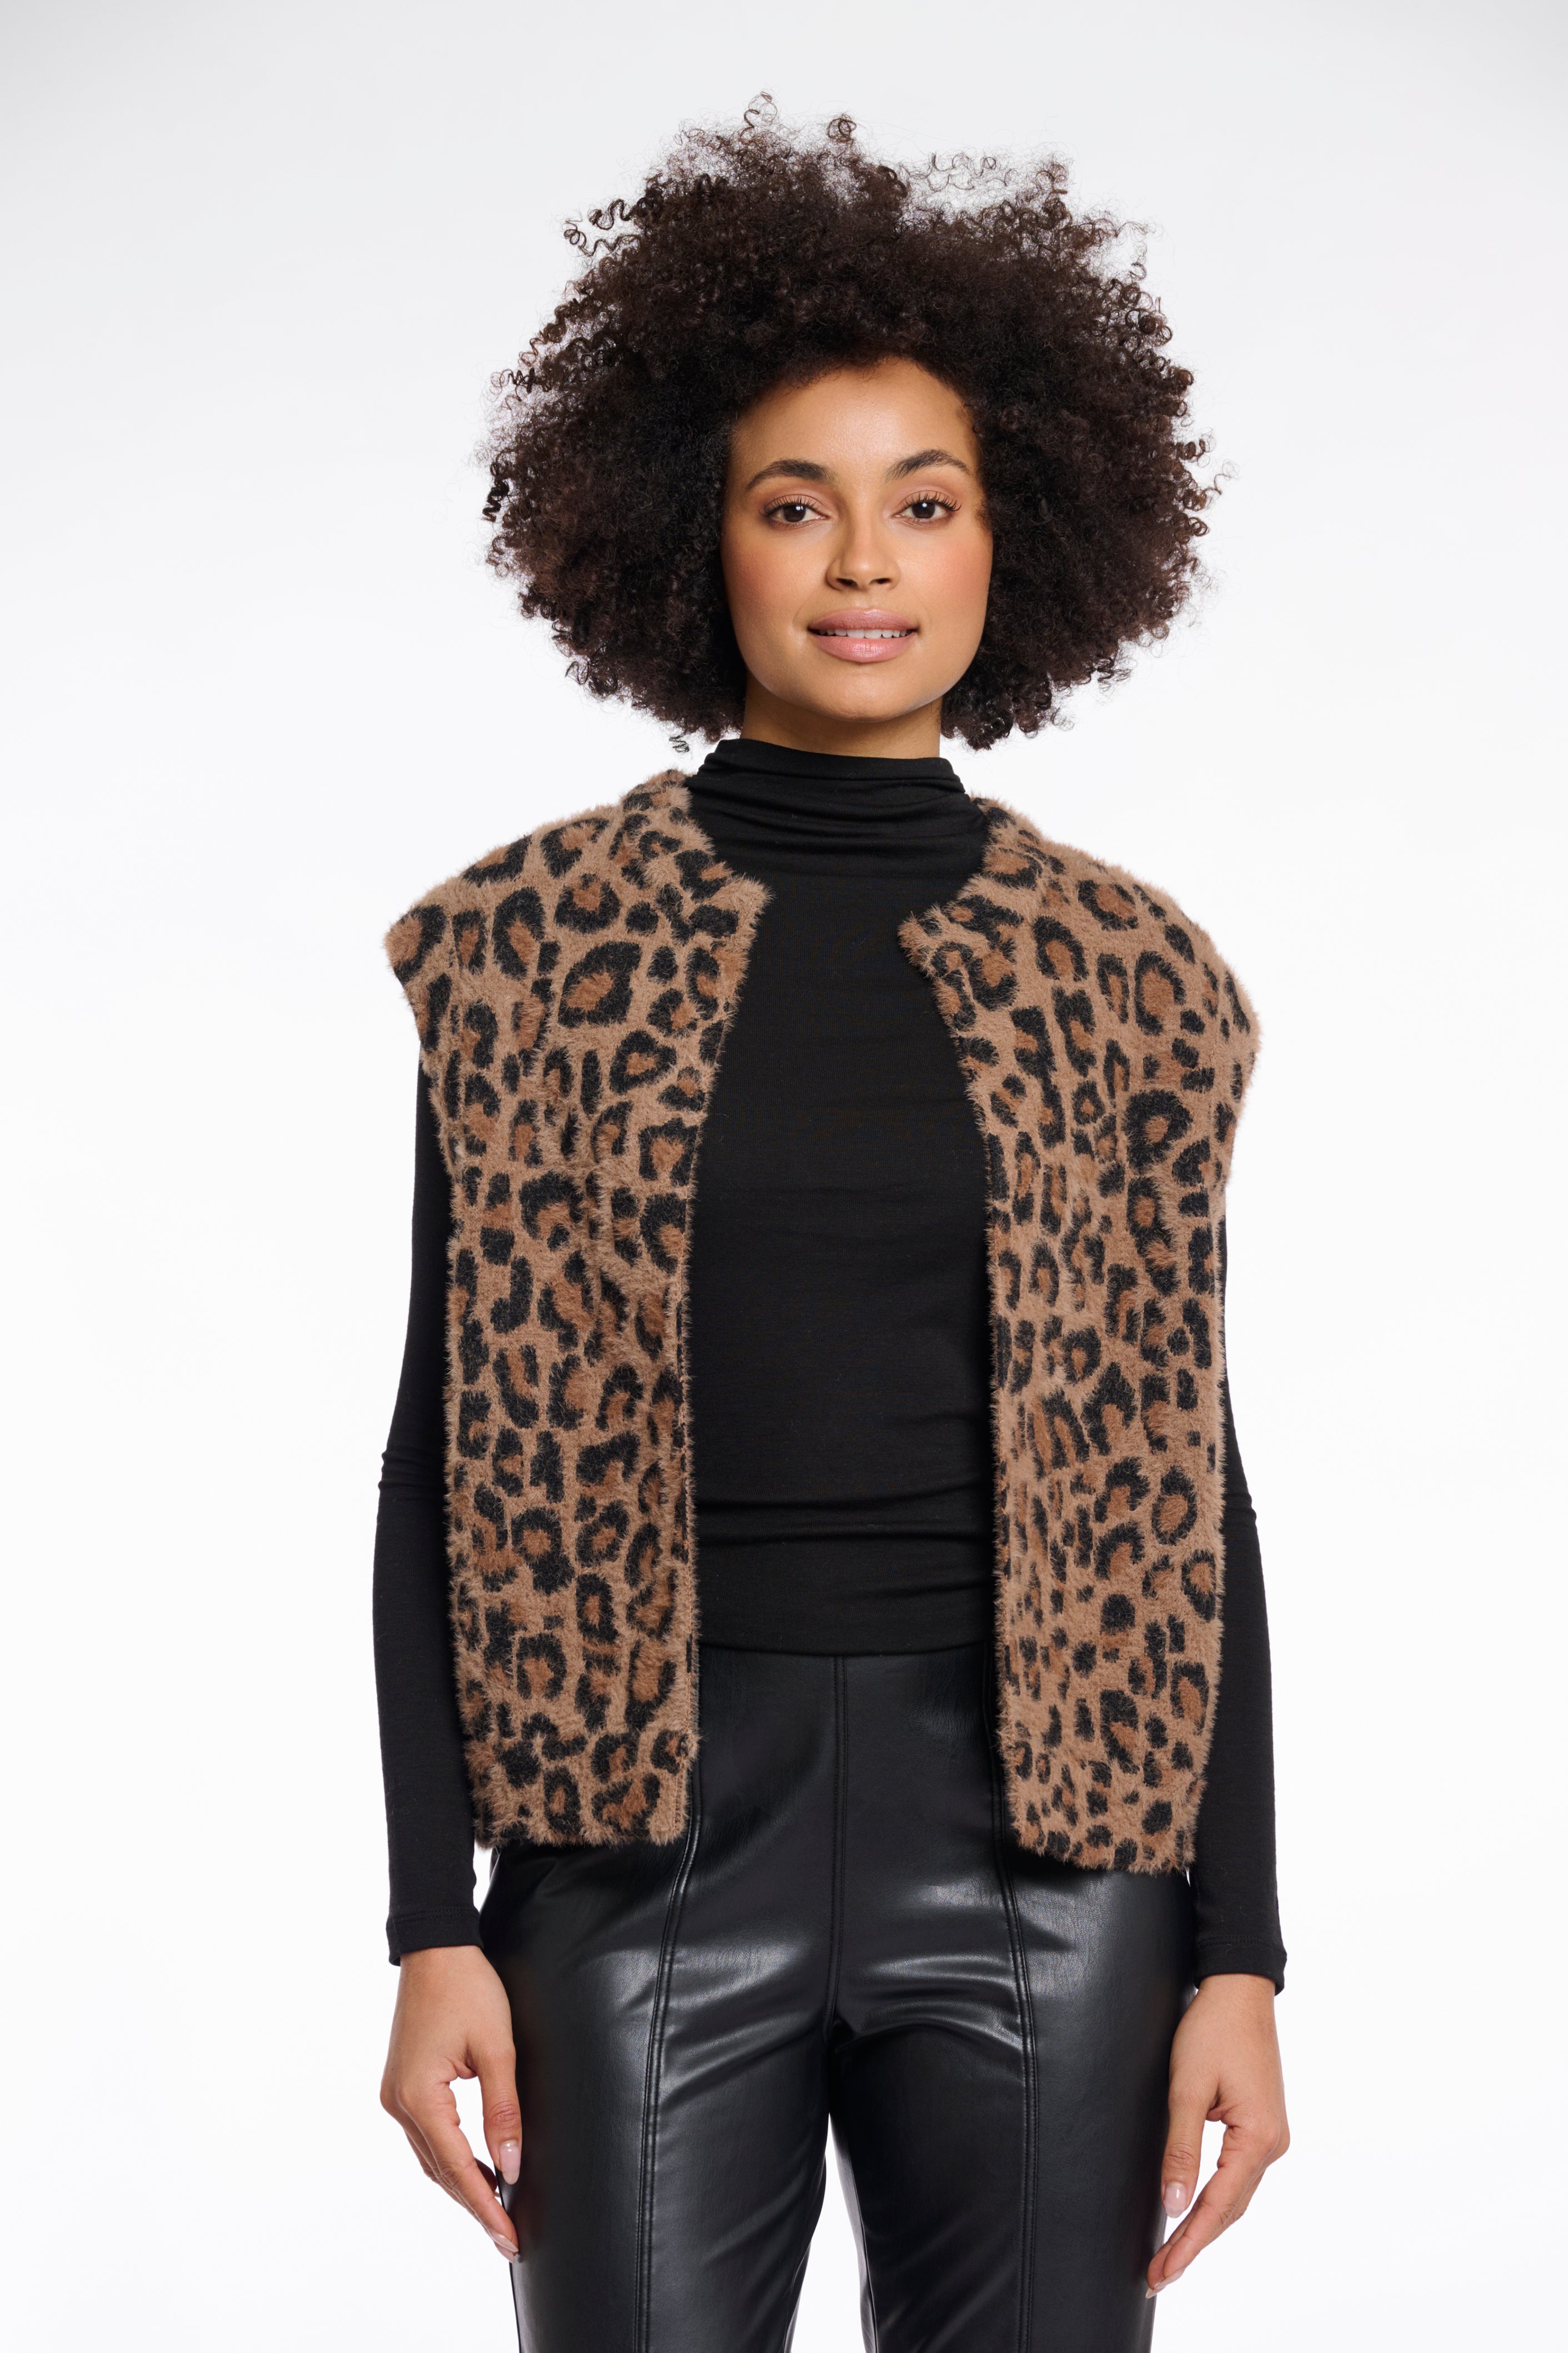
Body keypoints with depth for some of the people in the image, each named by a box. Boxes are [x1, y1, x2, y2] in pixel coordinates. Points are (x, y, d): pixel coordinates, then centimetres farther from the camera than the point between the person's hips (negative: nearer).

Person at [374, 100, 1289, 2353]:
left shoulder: (1129, 976, 5)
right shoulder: (532, 946, 2)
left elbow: (1193, 1477, 6)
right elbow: (446, 1450, 2)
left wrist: (1239, 1954, 2)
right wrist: (435, 1929, -3)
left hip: (1041, 1853, 1)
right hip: (652, 1836, -1)